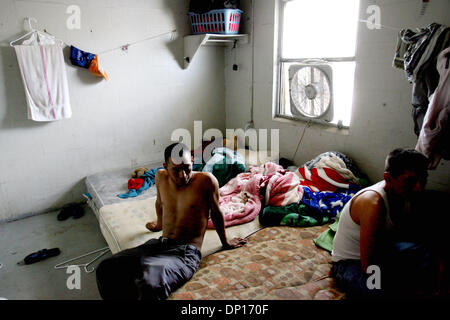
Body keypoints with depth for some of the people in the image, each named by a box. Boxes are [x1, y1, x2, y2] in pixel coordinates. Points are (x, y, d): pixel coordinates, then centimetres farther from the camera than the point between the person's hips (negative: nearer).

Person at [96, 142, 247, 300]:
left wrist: (225, 242, 17)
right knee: (105, 269, -7)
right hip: (160, 244, 6)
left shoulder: (206, 180, -11)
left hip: (186, 252, -6)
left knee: (149, 284, -35)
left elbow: (216, 213, 4)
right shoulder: (161, 177, 4)